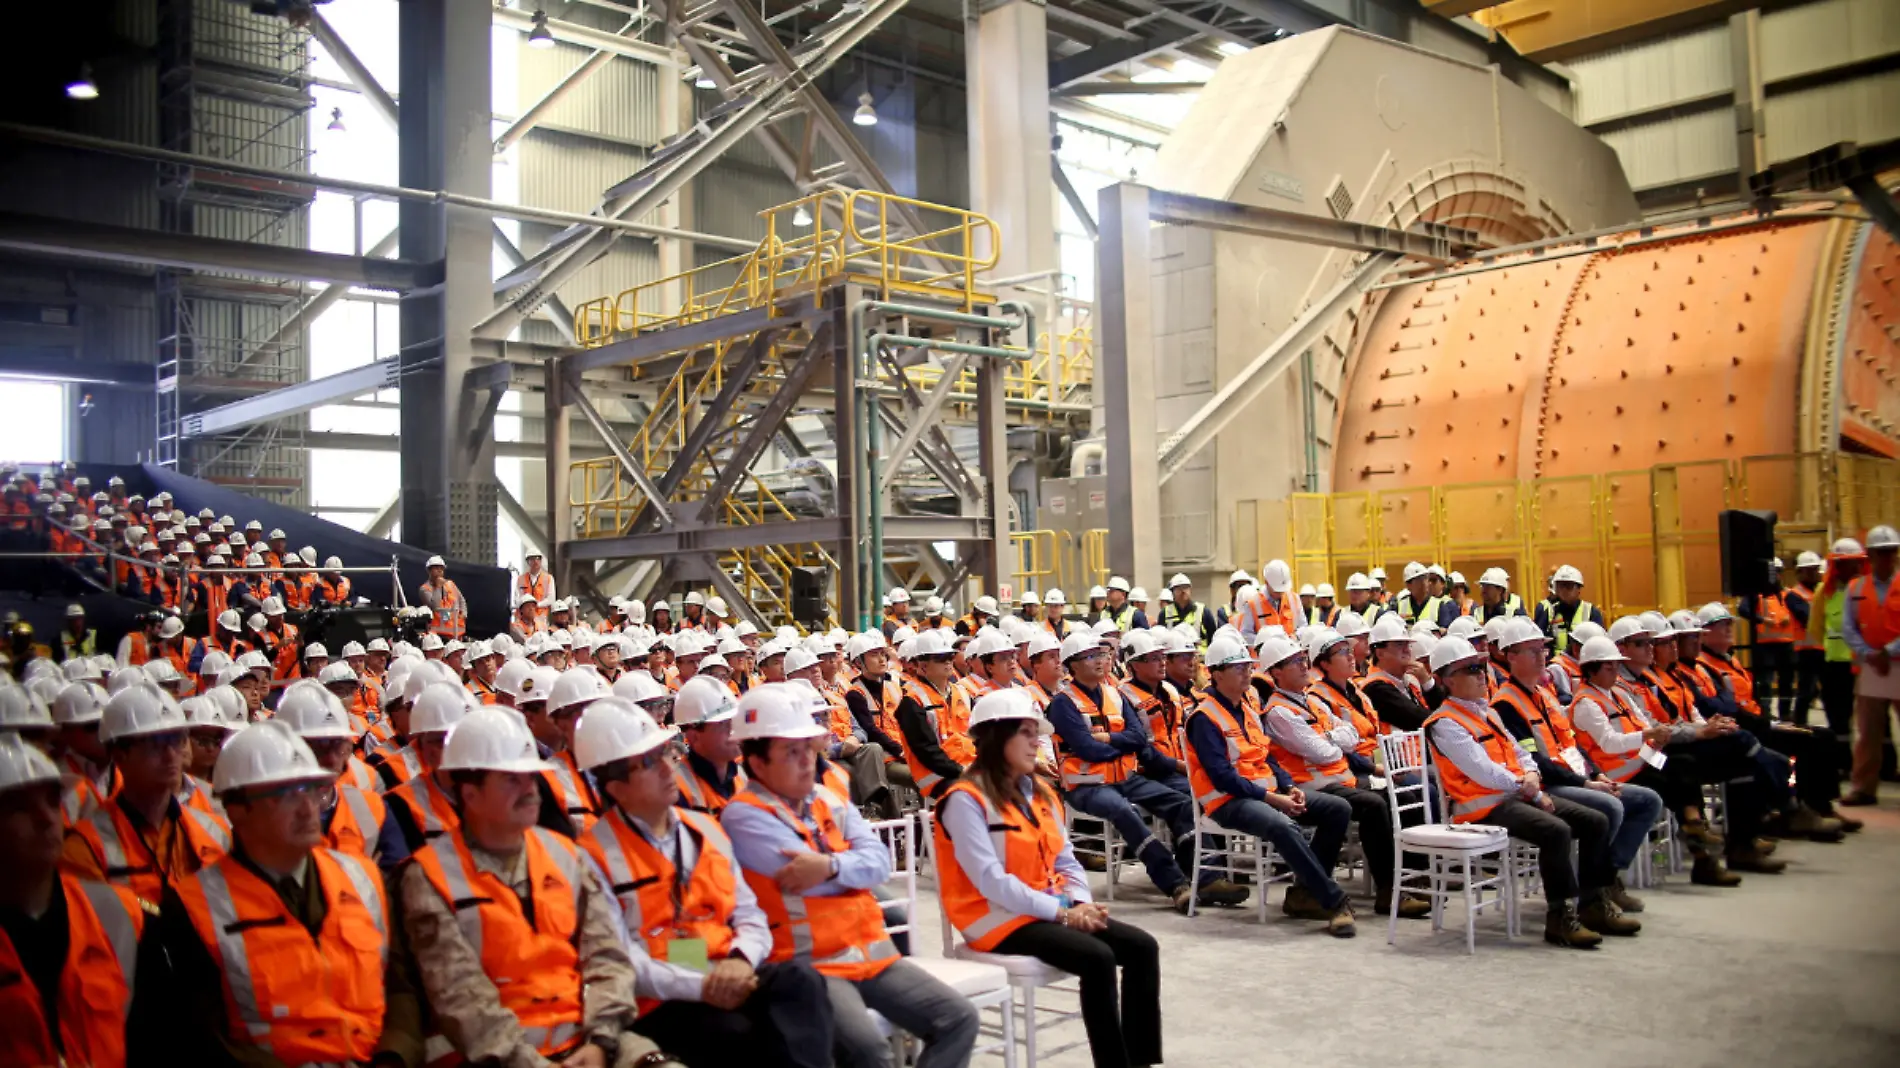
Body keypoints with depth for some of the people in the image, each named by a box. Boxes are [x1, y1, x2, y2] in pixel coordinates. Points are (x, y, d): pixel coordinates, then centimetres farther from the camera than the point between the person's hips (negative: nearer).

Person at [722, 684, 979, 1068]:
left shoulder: (831, 801, 14)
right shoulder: (744, 817, -9)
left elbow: (879, 861, 0)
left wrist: (832, 866, -18)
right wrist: (853, 866, 2)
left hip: (872, 953, 7)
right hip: (808, 965, -7)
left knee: (958, 1018, -3)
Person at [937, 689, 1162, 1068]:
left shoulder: (1039, 791, 13)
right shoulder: (966, 800, -13)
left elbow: (1066, 859, 13)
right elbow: (991, 882, -20)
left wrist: (1080, 903, -7)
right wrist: (1061, 912, -21)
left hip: (1051, 910, 8)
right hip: (999, 918, -8)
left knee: (1142, 946, -10)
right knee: (1098, 958, -28)